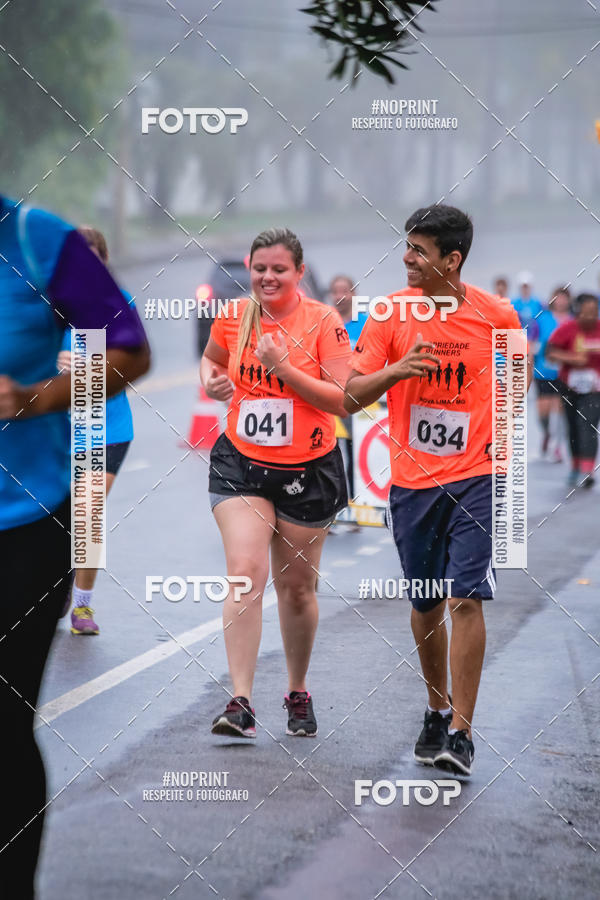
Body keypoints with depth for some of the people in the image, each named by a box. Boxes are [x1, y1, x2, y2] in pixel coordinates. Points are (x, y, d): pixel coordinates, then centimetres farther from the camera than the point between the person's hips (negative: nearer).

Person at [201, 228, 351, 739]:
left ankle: (298, 693, 31)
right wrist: (211, 380, 1)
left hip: (307, 471, -1)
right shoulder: (233, 317, 2)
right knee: (245, 573, -15)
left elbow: (344, 399, -14)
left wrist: (285, 368, -23)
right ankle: (241, 703, -18)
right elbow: (212, 358, 23)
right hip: (241, 464, 1)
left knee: (297, 587, 10)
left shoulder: (323, 322, -9)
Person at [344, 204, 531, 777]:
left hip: (474, 477, -2)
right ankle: (437, 710, 32)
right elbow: (352, 396, -3)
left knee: (466, 598, -13)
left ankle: (460, 733, -10)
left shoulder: (497, 316, -5)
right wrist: (396, 371, -22)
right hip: (412, 479, 2)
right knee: (425, 605, 11)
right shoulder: (391, 314, -4)